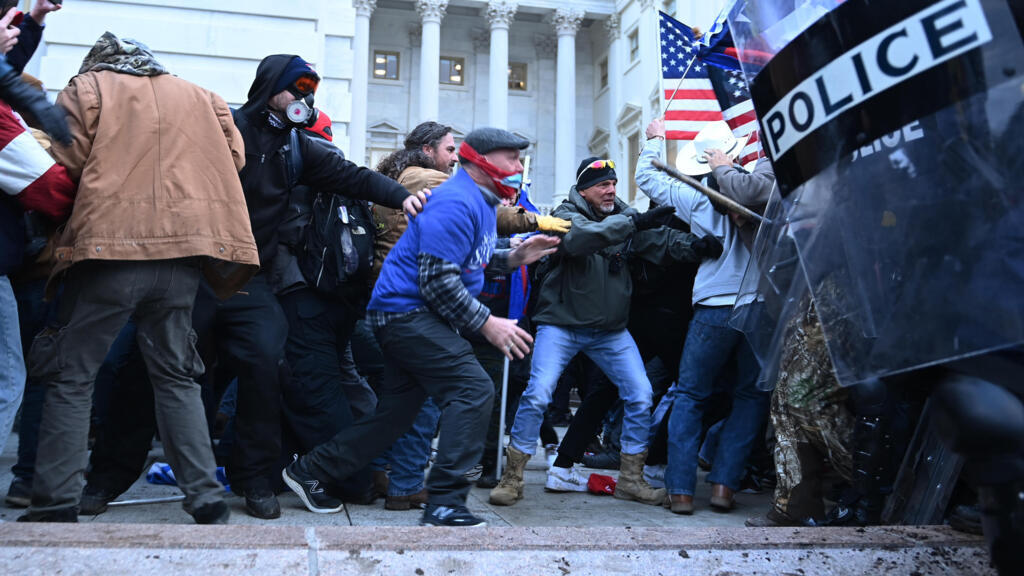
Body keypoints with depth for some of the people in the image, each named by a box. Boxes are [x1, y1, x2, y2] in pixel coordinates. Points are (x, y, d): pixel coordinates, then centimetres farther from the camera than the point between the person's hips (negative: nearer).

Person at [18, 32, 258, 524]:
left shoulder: (86, 88, 9)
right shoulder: (201, 97, 19)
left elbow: (63, 171, 1)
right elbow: (232, 161, 11)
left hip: (108, 247, -3)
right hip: (182, 254, 4)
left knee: (70, 377, 7)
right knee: (176, 377, 13)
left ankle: (56, 504, 6)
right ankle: (207, 500, 10)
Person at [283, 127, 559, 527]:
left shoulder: (481, 201, 17)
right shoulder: (456, 202, -17)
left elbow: (469, 262, 21)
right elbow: (438, 281, -23)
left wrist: (513, 258, 7)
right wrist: (487, 323, -20)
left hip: (406, 314, 11)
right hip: (407, 310, -11)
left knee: (395, 414, 12)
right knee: (473, 389, -19)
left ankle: (308, 472, 24)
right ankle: (445, 504, -16)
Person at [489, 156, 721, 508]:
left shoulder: (624, 216, 7)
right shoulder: (567, 214, -8)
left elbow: (662, 240, -4)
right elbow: (579, 238, -31)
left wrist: (695, 245, -25)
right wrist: (633, 222, -38)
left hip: (610, 330, 5)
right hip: (561, 324, -5)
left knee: (640, 396, 0)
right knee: (537, 395, -14)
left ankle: (630, 479, 14)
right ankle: (512, 477, 0)